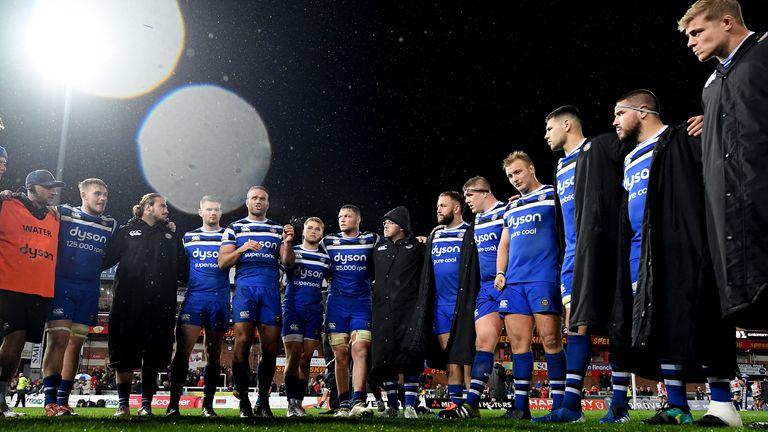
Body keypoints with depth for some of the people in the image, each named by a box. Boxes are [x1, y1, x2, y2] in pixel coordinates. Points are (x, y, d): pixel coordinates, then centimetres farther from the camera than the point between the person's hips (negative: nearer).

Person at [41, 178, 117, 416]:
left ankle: (63, 400, 11)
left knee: (76, 343, 5)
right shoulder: (63, 213, 4)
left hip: (89, 291, 4)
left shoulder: (111, 225, 14)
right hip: (62, 285, -4)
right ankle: (50, 400, -9)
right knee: (59, 339, -12)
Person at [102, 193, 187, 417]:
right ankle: (123, 404, 12)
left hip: (160, 304, 2)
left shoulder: (171, 236, 19)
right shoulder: (126, 232, 12)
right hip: (129, 302, -2)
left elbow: (182, 271, 11)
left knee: (153, 356, 3)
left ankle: (146, 404, 13)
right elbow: (105, 259, 3)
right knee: (124, 353, 0)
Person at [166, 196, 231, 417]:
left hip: (219, 300, 0)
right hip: (193, 297, 1)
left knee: (213, 353, 4)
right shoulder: (189, 237, 14)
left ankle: (207, 404, 10)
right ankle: (173, 403, -5)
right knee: (182, 350, -9)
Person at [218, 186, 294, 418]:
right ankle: (243, 402, -1)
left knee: (271, 347, -1)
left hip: (271, 290, 2)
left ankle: (263, 401, 11)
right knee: (242, 344, -9)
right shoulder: (235, 228, 13)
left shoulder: (278, 229, 17)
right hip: (245, 288, -2)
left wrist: (287, 243, -6)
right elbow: (222, 262, 5)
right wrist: (242, 249, -10)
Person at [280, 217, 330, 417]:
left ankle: (299, 402, 10)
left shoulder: (326, 258, 14)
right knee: (293, 355, -10)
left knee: (306, 358, 3)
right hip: (293, 308, -3)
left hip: (314, 311, 3)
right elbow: (288, 262, -21)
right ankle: (291, 403, -5)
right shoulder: (293, 251, 4)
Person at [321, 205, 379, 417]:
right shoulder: (328, 242, 10)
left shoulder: (372, 240, 8)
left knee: (360, 350, -14)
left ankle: (358, 402, -17)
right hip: (336, 304, 1)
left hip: (362, 303, -1)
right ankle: (343, 404, 9)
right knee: (340, 355, 1)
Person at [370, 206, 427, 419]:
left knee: (410, 357, -7)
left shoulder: (417, 247, 5)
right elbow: (371, 274, 26)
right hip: (383, 310, 4)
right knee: (384, 359, 2)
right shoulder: (379, 248, 17)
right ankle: (392, 405, 12)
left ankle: (410, 406, 0)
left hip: (409, 310, -4)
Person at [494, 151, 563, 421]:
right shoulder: (511, 207, 23)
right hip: (513, 282, 6)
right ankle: (521, 406, 8)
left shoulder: (553, 195, 4)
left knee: (550, 340, -7)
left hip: (544, 278, -6)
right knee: (518, 341, 3)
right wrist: (500, 273, 10)